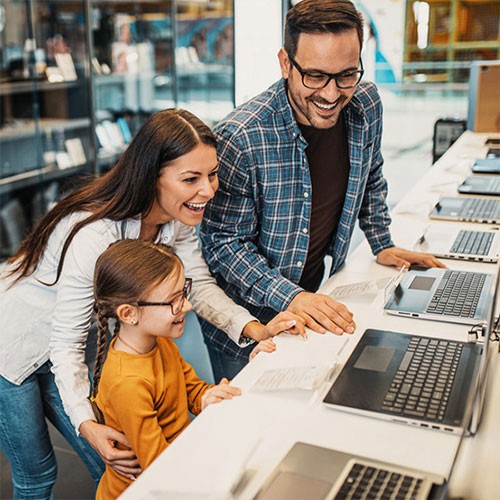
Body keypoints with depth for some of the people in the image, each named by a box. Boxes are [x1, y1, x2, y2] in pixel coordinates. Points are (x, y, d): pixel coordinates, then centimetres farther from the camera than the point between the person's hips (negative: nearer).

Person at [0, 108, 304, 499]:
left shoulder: (176, 219, -14)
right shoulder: (95, 235, -38)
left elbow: (200, 285, -9)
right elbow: (66, 343, -29)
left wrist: (253, 328, -26)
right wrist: (86, 424, -40)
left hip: (61, 347, 7)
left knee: (111, 464, 11)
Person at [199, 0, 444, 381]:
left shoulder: (366, 106, -9)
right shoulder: (240, 139, -28)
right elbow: (223, 243, -22)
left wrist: (382, 244, 10)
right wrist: (289, 297, -31)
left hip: (319, 302, 5)